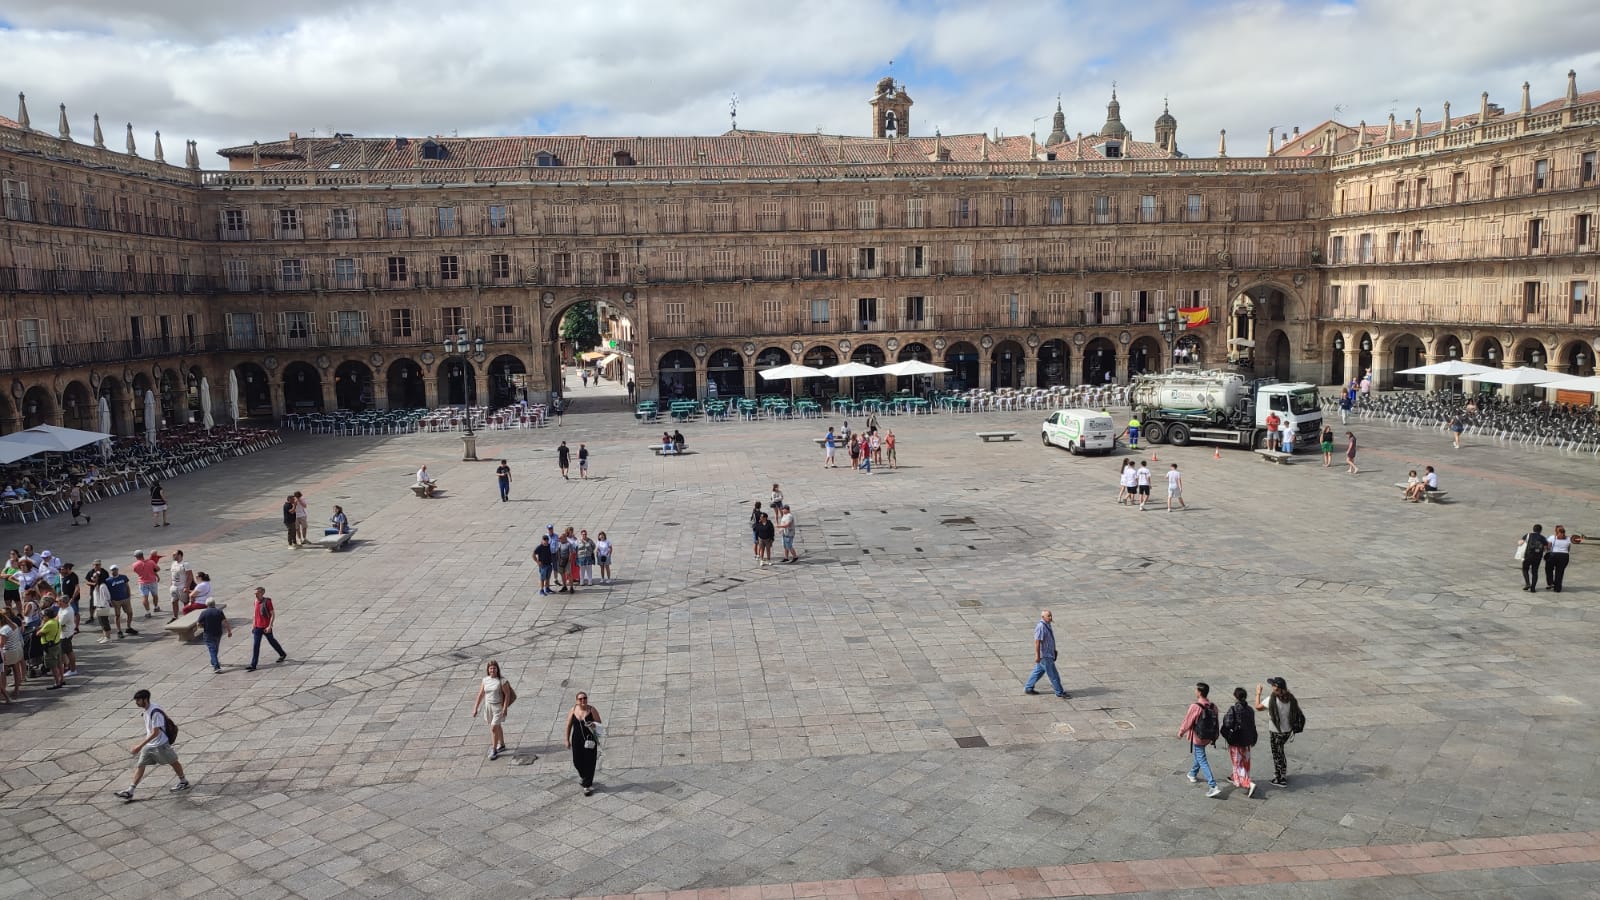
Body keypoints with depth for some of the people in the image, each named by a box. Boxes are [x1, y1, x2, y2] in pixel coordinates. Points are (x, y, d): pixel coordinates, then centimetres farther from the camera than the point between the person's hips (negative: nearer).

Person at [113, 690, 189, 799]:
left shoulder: (155, 712, -26)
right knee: (140, 765, 1)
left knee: (173, 762, 10)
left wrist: (140, 745, -29)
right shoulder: (146, 710, 2)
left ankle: (184, 782, 26)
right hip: (149, 745, 8)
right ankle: (130, 791, 1)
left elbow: (155, 733, -27)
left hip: (160, 744, -8)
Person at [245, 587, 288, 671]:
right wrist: (253, 625, 15)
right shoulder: (256, 601, 4)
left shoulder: (267, 602, -16)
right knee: (255, 645, 0)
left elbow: (273, 614, -14)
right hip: (257, 627, 5)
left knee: (272, 641, 14)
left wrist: (270, 626, -19)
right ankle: (253, 665, 1)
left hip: (266, 627, -5)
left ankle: (283, 654, 37)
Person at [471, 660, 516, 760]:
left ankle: (494, 751, 3)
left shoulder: (502, 680, -17)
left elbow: (507, 694, -17)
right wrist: (475, 709, -2)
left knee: (493, 728, -9)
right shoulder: (485, 680, -2)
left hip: (499, 707, -6)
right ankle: (501, 745, 39)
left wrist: (505, 708, -22)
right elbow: (480, 695, 0)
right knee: (497, 727, 21)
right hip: (488, 707, 6)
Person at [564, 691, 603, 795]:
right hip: (576, 740, 3)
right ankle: (582, 776, 42)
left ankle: (588, 785, 10)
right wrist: (567, 740, 9)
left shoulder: (592, 710, -8)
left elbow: (599, 724, -5)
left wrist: (594, 725, -27)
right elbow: (568, 726, 7)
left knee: (589, 763, -2)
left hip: (590, 740, -3)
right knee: (577, 762, 10)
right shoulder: (573, 710, -1)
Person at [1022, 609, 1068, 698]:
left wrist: (1053, 651, 24)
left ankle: (1028, 688, 27)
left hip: (1048, 654, 10)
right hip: (1044, 655, -10)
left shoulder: (1047, 625, 7)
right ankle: (1060, 692, 10)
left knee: (1038, 671, 17)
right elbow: (1037, 642, -25)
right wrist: (1037, 655, -25)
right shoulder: (1040, 627, -23)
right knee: (1053, 674, 0)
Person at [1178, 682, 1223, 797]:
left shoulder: (1195, 707, -24)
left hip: (1197, 738, -7)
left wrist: (1181, 732, 4)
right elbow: (1215, 723, 4)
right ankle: (1192, 774, 49)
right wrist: (1214, 737, 18)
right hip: (1208, 738, 7)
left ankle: (1214, 787, -9)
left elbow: (1187, 722, -14)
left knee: (1202, 761, -2)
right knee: (1199, 756, 29)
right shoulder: (1213, 707, -5)